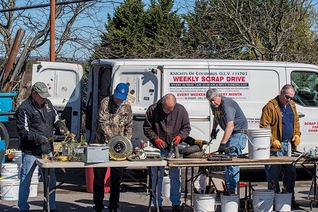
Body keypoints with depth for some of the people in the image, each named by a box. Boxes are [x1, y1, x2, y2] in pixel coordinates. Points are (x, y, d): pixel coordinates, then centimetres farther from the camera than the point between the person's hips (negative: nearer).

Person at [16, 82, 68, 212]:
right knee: (25, 180, 5)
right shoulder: (24, 108, -11)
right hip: (30, 152, -6)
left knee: (50, 179, 10)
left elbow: (55, 118, 23)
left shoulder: (47, 104, 10)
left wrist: (60, 126, 2)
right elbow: (22, 131, -14)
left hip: (47, 150, 6)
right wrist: (38, 138, -24)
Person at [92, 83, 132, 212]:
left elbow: (129, 126, 13)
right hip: (102, 143, -4)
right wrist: (111, 138, -26)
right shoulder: (106, 102, -8)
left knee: (117, 177, 7)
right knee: (99, 176, 0)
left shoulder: (127, 106, 7)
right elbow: (103, 122, -16)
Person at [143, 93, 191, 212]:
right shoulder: (152, 110, -7)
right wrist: (156, 139, -14)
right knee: (157, 176, 3)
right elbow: (147, 128, 0)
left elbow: (186, 127, 6)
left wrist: (180, 136, -13)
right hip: (158, 149, -1)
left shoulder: (181, 110, -3)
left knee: (175, 175, 3)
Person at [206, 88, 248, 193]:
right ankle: (228, 188, 18)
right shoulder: (214, 105, 3)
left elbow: (230, 126, -35)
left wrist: (222, 143, -39)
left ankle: (232, 190, -18)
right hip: (229, 133, 10)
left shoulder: (227, 105, -26)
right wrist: (214, 129, 17)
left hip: (238, 132, -10)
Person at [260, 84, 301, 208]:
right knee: (273, 174, -1)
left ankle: (290, 199, 25)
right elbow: (263, 126, -13)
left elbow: (296, 122, 25)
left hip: (289, 146, 7)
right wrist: (273, 140, -18)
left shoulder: (292, 106, 13)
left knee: (291, 172, 12)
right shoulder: (270, 106, -11)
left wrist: (297, 135, 9)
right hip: (275, 147, -7)